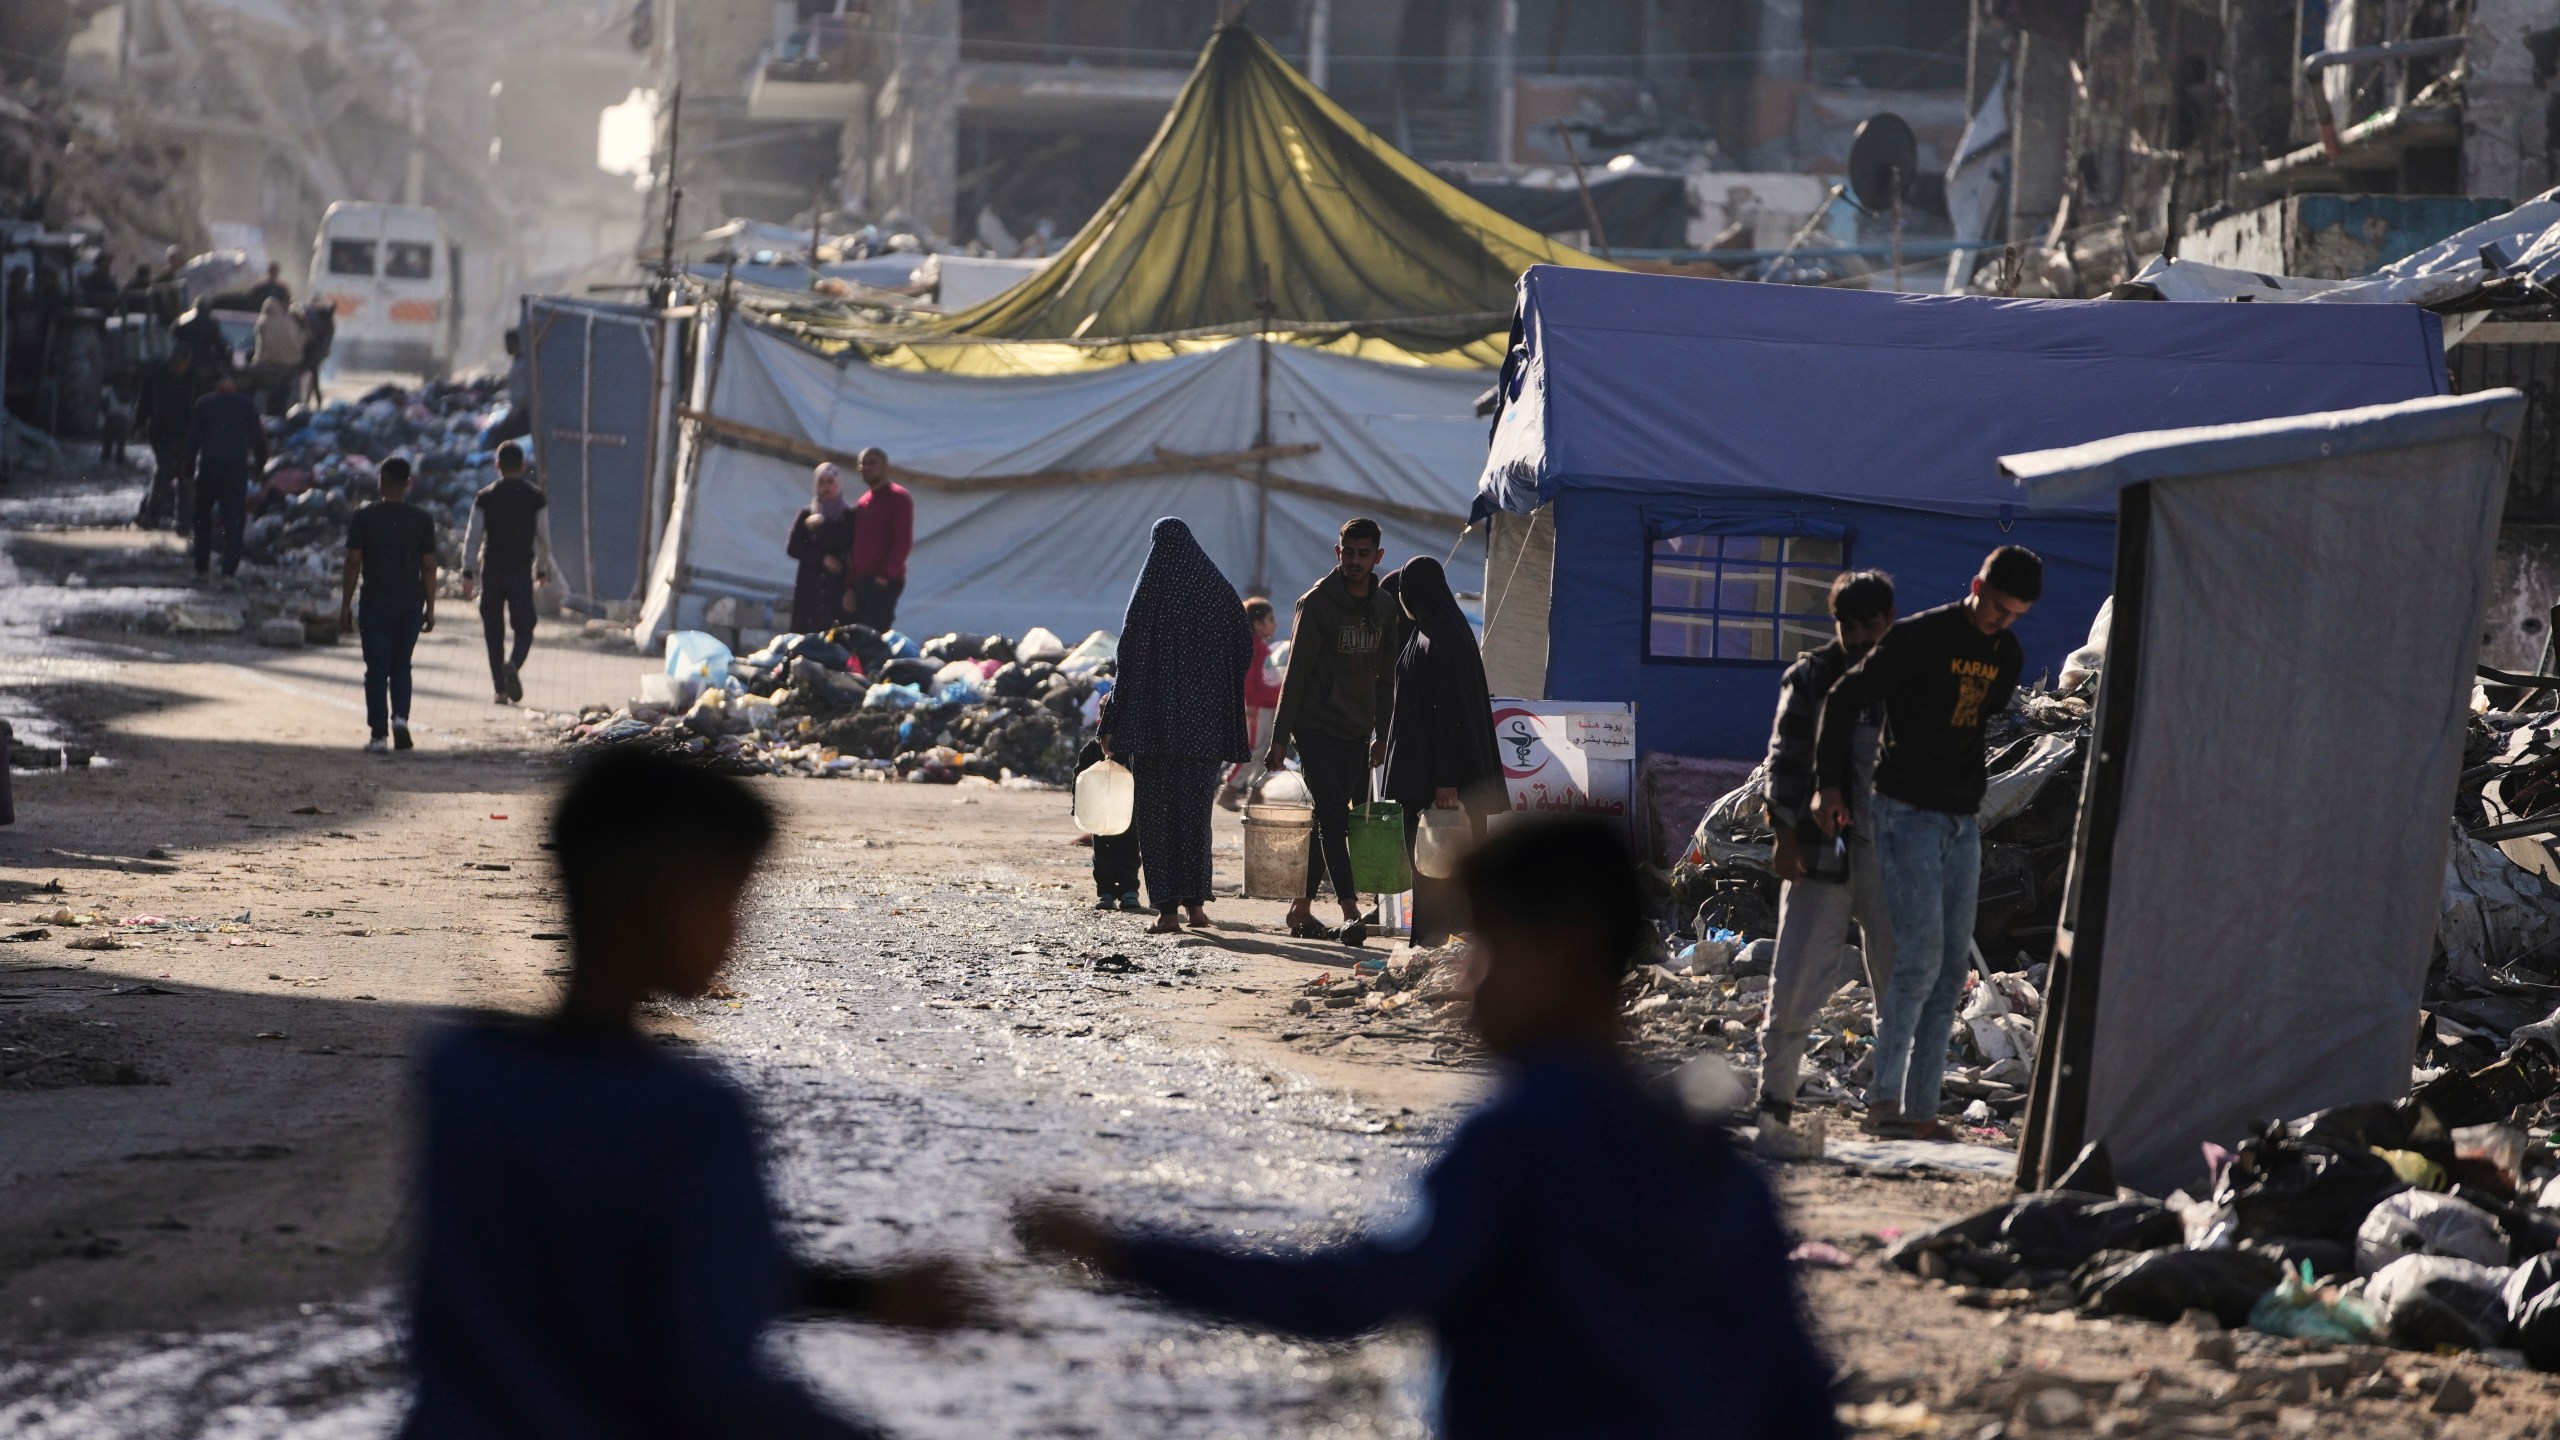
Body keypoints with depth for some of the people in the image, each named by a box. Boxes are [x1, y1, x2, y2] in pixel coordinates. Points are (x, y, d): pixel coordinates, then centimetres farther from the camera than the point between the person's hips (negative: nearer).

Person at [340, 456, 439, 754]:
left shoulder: (364, 518, -4)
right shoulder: (422, 520, 0)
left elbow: (353, 564, -5)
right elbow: (428, 567, 0)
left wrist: (345, 606, 2)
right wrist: (430, 608, 7)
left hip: (375, 604, -2)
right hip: (410, 604, 2)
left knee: (377, 671, 2)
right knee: (401, 666, 17)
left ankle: (378, 735, -1)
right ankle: (400, 717, -4)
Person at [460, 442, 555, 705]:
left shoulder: (485, 496, 0)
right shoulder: (535, 496, 0)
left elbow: (473, 535, -5)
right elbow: (544, 537, 3)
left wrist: (467, 573, -5)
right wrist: (543, 569, 16)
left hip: (491, 570, 1)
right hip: (521, 571, 0)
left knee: (494, 631, 8)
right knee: (524, 628, 7)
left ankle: (500, 689, 6)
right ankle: (513, 664, -24)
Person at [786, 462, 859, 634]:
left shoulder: (849, 517, 5)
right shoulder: (806, 515, 12)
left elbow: (854, 555, -3)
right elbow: (792, 547, 4)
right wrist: (822, 558, -7)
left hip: (838, 589, -2)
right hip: (810, 589, 2)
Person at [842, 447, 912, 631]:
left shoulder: (898, 497, -3)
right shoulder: (862, 503, 21)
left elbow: (903, 541, -12)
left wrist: (886, 575, -17)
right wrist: (850, 586, 13)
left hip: (884, 583, -8)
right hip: (861, 582, 8)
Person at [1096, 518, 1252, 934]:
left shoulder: (1151, 593, -6)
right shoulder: (1219, 591, 3)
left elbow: (1129, 659, -8)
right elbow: (1244, 651, 4)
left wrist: (1111, 726, -3)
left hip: (1156, 717, -3)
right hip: (1206, 720, 3)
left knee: (1158, 811, 1)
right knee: (1196, 808, 15)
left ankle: (1167, 909, -7)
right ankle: (1194, 903, 13)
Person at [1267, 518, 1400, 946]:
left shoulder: (1385, 607, 9)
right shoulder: (1316, 603, -8)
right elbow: (1296, 672, -9)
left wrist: (1382, 734, 16)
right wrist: (1280, 737, -11)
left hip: (1356, 733, 6)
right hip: (1316, 727, -6)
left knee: (1331, 822, 9)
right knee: (1333, 817, -15)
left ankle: (1302, 910, 18)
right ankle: (1350, 912, -24)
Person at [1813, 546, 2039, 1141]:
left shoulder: (2007, 656, 10)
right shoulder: (1920, 637, -11)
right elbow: (1844, 700, -7)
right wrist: (1829, 784, -10)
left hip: (1962, 823, 7)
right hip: (1906, 816, -7)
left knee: (1952, 968, 3)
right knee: (1919, 955, -16)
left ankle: (1921, 1110, 5)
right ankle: (1883, 1099, -12)